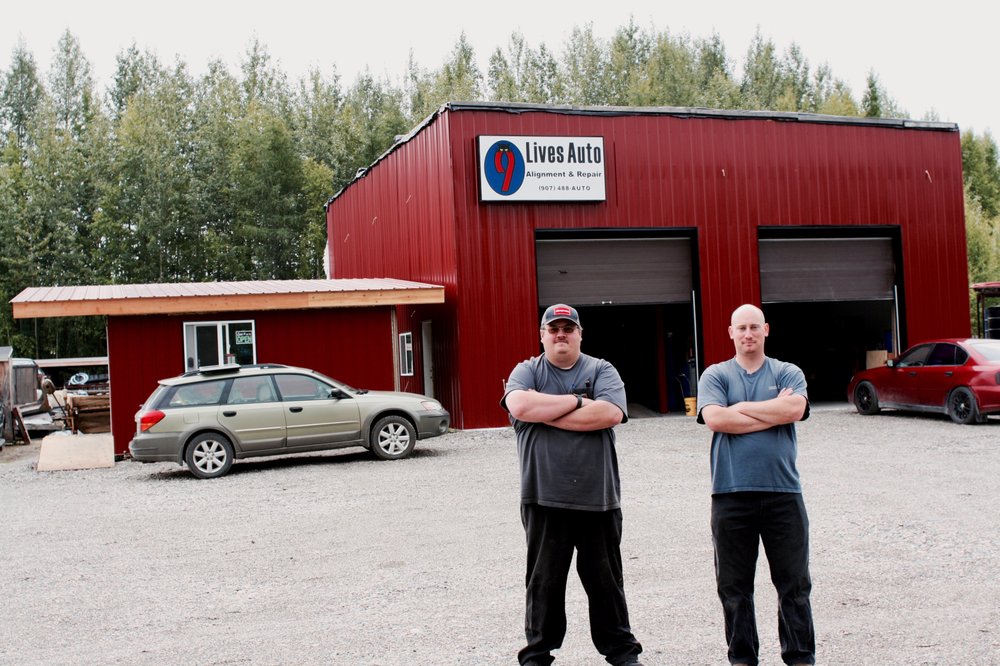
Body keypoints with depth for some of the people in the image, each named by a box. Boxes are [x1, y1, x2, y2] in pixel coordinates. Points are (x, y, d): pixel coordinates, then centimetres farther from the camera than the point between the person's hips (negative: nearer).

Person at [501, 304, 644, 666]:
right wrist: (577, 401, -13)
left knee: (606, 580, 13)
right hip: (544, 499, 0)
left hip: (598, 498, 1)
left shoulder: (602, 371, 4)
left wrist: (544, 412, -13)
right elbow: (519, 405, -17)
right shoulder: (526, 371, 5)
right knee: (544, 581, 10)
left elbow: (610, 413, -15)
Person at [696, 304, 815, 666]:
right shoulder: (715, 375, 7)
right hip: (731, 495, 0)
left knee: (794, 583, 8)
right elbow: (714, 418, -12)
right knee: (734, 587, 8)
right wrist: (773, 411, -8)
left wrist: (740, 408, -8)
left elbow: (795, 409, -13)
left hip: (783, 492, 1)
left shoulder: (788, 373, 8)